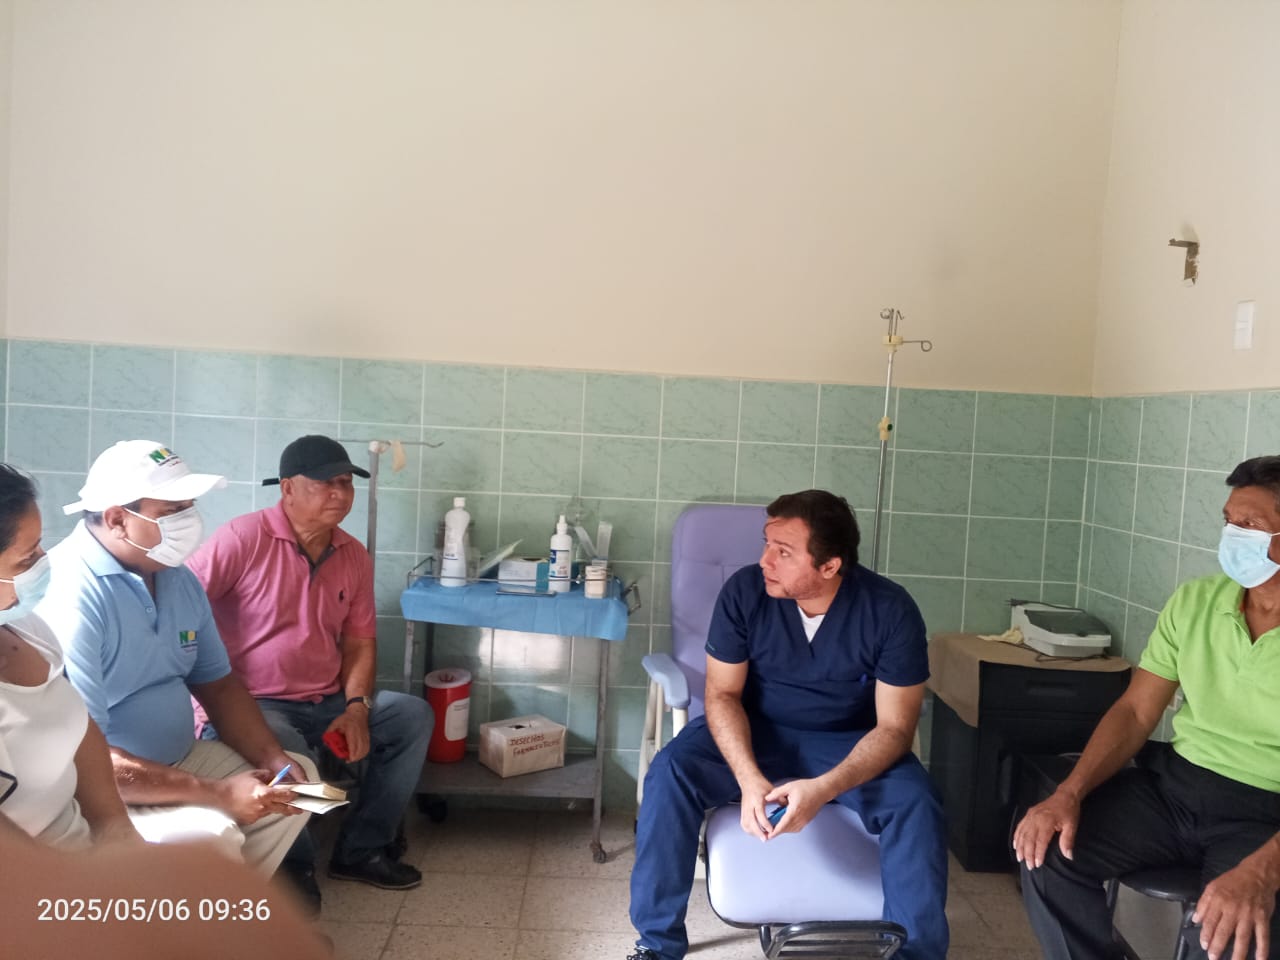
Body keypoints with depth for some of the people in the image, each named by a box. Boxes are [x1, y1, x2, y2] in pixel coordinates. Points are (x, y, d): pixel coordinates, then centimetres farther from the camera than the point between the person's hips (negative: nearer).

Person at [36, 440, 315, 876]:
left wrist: (271, 756, -7)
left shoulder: (179, 579, 2)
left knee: (299, 778, 7)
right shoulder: (68, 598, -25)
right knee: (210, 836, -30)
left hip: (178, 762, 9)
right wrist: (218, 794, -28)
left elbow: (217, 683, 10)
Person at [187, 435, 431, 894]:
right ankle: (291, 864, -4)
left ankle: (360, 849, 4)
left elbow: (359, 641, 10)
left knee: (413, 715, -8)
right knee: (288, 752, -36)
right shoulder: (242, 538, -13)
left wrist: (356, 707, -7)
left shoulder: (355, 555, 6)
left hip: (327, 702, 7)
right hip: (252, 703, -6)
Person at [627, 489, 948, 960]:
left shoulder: (891, 610, -20)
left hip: (849, 743, 0)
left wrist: (824, 789, -34)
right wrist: (749, 779, -30)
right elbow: (723, 694, -11)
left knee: (917, 806, -28)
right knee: (670, 773, -25)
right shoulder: (744, 591, -17)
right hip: (756, 731, 1)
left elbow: (894, 726, -17)